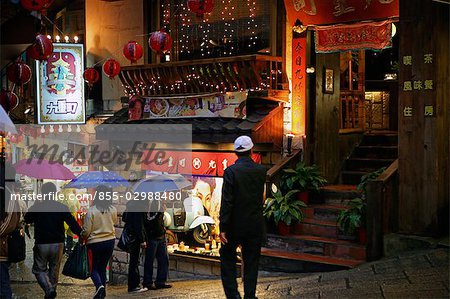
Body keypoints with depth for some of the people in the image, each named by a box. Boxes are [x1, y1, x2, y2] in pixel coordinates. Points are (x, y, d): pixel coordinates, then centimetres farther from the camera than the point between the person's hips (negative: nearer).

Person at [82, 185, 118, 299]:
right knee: (102, 267, 17)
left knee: (93, 268, 11)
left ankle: (99, 285, -15)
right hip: (110, 241, 4)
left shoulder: (91, 211, -17)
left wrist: (82, 238, 6)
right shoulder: (113, 210, -4)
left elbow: (86, 231, -13)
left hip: (94, 243, -4)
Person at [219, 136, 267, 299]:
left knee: (227, 257, 12)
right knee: (251, 261, 11)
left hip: (235, 224, -3)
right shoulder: (261, 170, -2)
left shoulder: (230, 171, -13)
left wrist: (223, 228, -14)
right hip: (256, 224, 3)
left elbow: (226, 202, -16)